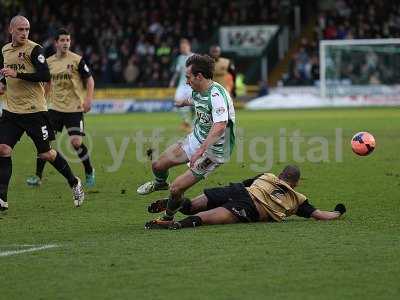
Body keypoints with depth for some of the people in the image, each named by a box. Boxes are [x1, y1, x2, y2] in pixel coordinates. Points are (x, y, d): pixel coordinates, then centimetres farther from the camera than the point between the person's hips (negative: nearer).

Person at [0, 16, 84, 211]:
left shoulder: (34, 49, -9)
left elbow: (45, 76, -18)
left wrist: (17, 74, -22)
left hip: (34, 110, -6)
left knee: (45, 154, 2)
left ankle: (74, 183, 25)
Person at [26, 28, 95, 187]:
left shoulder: (77, 60, -7)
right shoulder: (49, 62, 6)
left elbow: (89, 80, -2)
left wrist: (88, 99, -14)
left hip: (74, 108, -4)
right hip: (55, 107, 4)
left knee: (76, 142, -13)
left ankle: (89, 172, 11)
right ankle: (38, 176, 6)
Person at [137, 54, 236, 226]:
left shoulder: (216, 95, -30)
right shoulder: (198, 91, 0)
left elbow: (219, 127, -42)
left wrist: (200, 151, -49)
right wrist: (184, 102, 49)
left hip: (213, 151, -8)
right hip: (195, 140, 8)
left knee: (176, 189, -11)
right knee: (158, 165, 11)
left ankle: (167, 218, 18)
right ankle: (160, 183, 47)